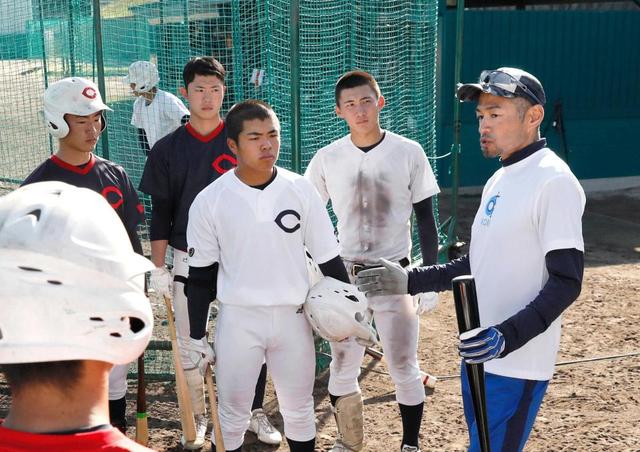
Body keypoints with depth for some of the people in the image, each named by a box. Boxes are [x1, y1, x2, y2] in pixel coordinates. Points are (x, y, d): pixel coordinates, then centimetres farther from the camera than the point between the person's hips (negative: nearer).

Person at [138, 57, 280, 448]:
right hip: (189, 260, 1)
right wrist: (158, 268, 0)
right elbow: (161, 212, 3)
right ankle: (197, 417, 26)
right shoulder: (168, 148, 1)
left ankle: (256, 413, 24)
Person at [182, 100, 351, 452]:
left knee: (299, 411, 16)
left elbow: (328, 259, 3)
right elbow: (200, 277, -1)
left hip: (293, 317, 2)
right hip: (237, 319, -1)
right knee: (231, 416, 9)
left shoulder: (301, 190, -5)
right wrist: (196, 337, 0)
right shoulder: (209, 201, -8)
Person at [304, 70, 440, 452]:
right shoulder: (327, 158, -2)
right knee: (342, 368, 9)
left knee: (405, 368, 3)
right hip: (343, 276, 2)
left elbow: (425, 217, 0)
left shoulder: (409, 152, -6)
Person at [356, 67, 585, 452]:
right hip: (478, 355, 9)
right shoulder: (499, 180, 12)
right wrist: (411, 281, 12)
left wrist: (506, 337, -30)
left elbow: (566, 283, -20)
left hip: (516, 365, -9)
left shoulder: (554, 181, -16)